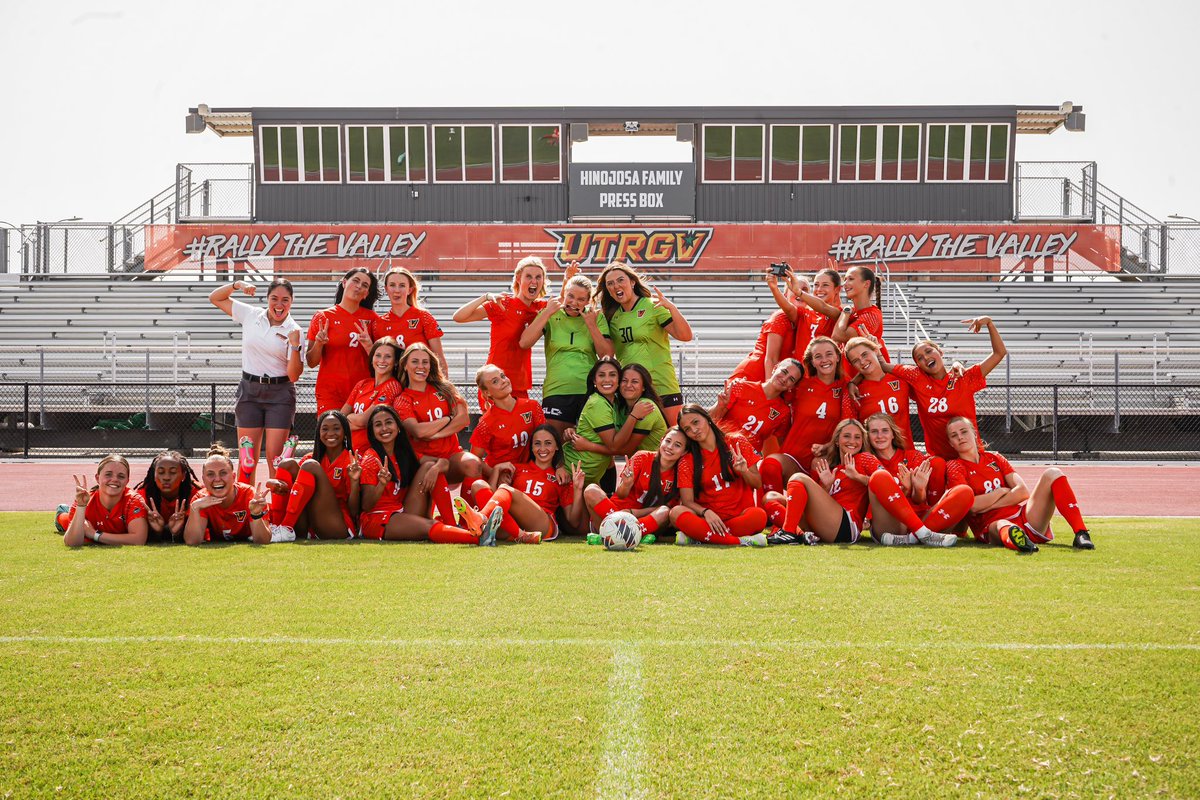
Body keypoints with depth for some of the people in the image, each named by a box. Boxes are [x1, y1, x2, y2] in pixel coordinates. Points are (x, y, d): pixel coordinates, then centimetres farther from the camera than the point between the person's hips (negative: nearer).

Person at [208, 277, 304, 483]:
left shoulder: (293, 330, -3)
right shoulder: (250, 315, 4)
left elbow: (294, 375, -7)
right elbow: (215, 298, 11)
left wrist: (295, 346, -20)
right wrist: (237, 285, -4)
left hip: (280, 395, -2)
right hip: (249, 391, 2)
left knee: (275, 459, -5)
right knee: (247, 458, -1)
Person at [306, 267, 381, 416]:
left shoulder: (372, 318, 7)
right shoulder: (322, 317, 3)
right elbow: (311, 363, 4)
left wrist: (369, 346, -10)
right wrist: (318, 344, -13)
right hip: (330, 391, -1)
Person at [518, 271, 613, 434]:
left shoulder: (596, 317, 8)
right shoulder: (550, 315, 6)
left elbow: (607, 356, 1)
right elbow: (524, 343, -7)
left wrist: (592, 325, -7)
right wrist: (547, 313, -9)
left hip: (590, 390, 1)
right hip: (556, 390, -1)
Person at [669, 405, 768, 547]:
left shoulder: (737, 443, 4)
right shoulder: (687, 461, 5)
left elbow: (757, 484, 8)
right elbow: (688, 501, -1)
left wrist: (744, 472, -14)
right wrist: (706, 512, -22)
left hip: (739, 515, 0)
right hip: (708, 518, 0)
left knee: (759, 516, -34)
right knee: (676, 513, -30)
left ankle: (696, 536, -23)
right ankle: (741, 541, -33)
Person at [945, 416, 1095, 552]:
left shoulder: (994, 458, 20)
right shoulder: (955, 467, 6)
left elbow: (1023, 491, 5)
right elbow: (972, 505, -12)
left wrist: (987, 505, -6)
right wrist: (1001, 491, 1)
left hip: (1026, 518, 6)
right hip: (992, 525, -6)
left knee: (1052, 474, -12)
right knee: (1002, 525, -43)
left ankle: (1081, 534, -28)